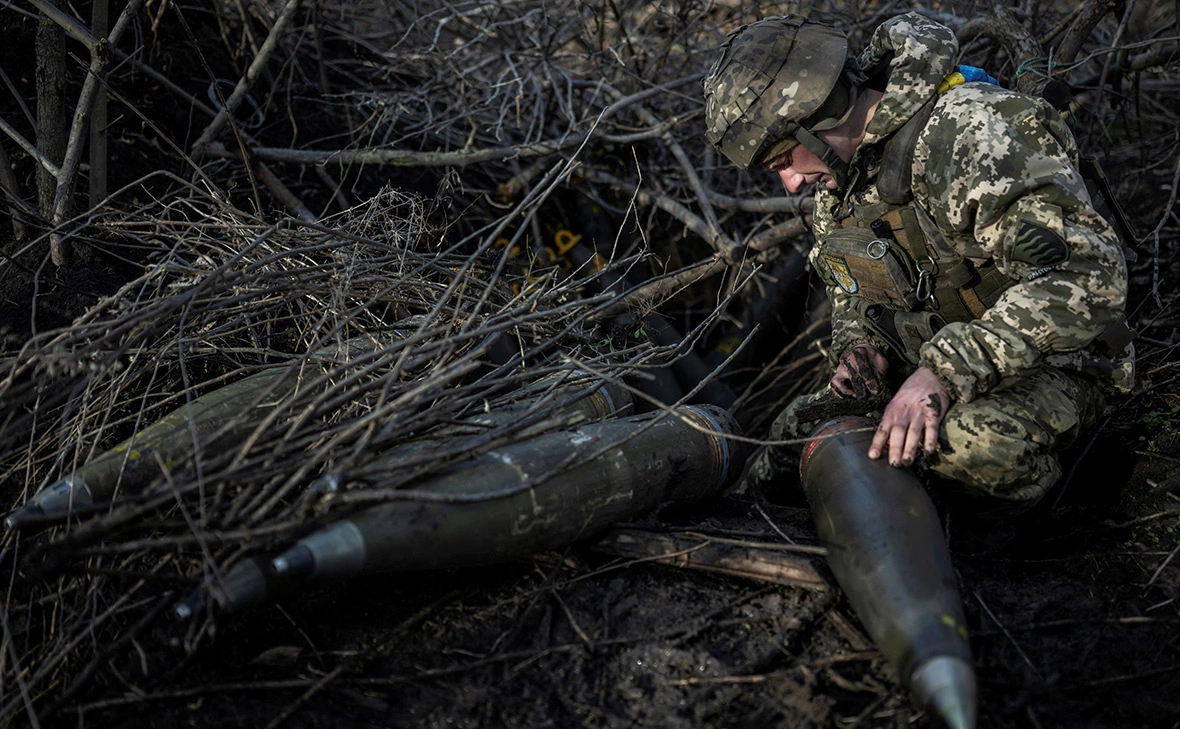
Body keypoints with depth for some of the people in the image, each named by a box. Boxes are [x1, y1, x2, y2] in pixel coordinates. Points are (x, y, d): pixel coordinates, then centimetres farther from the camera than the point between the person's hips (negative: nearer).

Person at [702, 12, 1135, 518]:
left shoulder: (969, 135, -26)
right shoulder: (839, 168, 2)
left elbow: (1084, 272, -35)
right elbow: (855, 286, 17)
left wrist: (945, 372, -40)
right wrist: (862, 346, -6)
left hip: (1047, 361, -7)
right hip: (929, 356, 7)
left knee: (977, 446, -37)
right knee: (798, 434, -4)